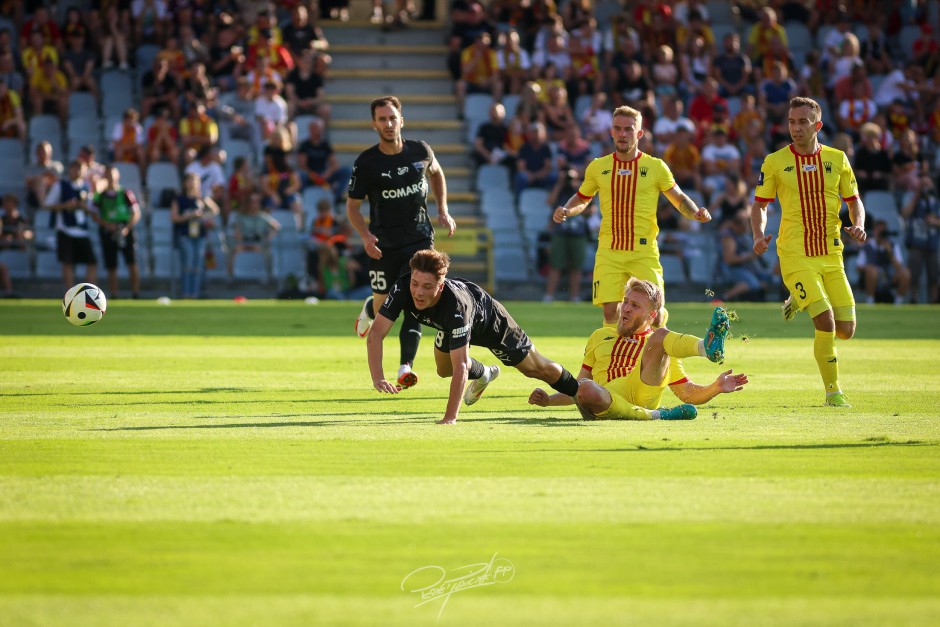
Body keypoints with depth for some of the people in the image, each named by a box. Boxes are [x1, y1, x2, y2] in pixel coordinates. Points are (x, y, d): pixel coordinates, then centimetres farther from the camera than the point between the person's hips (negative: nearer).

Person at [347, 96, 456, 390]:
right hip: (384, 244, -1)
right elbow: (352, 205, -2)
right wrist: (366, 236, -18)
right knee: (383, 305, 8)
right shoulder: (366, 162, -10)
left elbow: (436, 173, 20)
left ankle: (406, 367, -17)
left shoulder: (420, 151, -3)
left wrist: (443, 210, 10)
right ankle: (368, 310, 47)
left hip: (419, 239, 1)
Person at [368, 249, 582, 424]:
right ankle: (483, 375, 48)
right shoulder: (402, 290, -38)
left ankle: (579, 392, 39)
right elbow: (375, 334, -38)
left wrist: (450, 418, -53)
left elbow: (460, 366, -49)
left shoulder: (456, 305, -49)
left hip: (488, 320, -5)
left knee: (536, 368, 10)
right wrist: (377, 377, -53)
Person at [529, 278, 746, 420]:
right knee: (586, 390, -39)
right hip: (606, 400, 1)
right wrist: (548, 400, 16)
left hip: (643, 393, -1)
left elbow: (688, 393, 19)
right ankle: (654, 415, -33)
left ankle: (709, 347, -50)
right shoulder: (600, 336, 32)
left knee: (661, 336, -20)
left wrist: (716, 388, 0)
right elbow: (579, 389, 32)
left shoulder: (659, 341, 26)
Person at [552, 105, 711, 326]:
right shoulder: (598, 167, 9)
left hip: (644, 252, -1)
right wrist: (566, 211, 2)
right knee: (610, 311, -8)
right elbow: (582, 199, 22)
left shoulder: (656, 167, 4)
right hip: (609, 252, 1)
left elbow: (678, 198, 12)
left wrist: (695, 214, -8)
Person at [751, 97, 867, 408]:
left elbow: (854, 200, 13)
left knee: (846, 330, 1)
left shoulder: (837, 159, 6)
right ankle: (832, 391, 1)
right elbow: (760, 204, 7)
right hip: (796, 256, -3)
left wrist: (858, 226, -8)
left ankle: (801, 301, 30)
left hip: (831, 255, 3)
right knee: (826, 324, -17)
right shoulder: (775, 162, 0)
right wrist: (758, 235, -12)